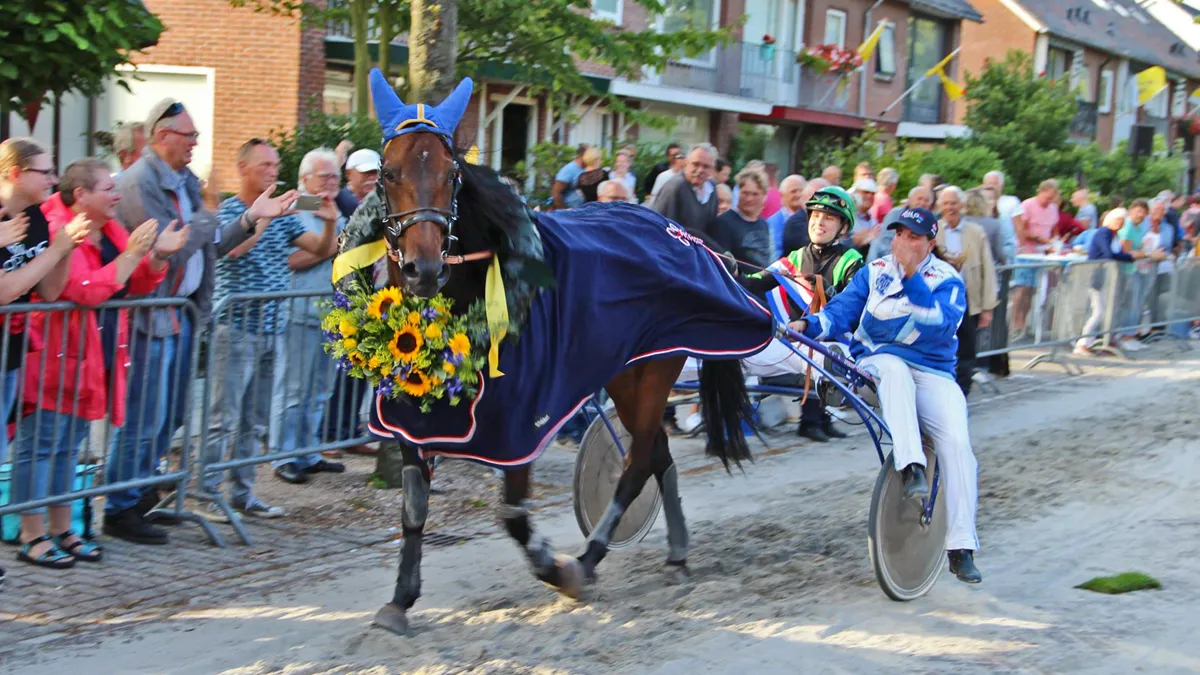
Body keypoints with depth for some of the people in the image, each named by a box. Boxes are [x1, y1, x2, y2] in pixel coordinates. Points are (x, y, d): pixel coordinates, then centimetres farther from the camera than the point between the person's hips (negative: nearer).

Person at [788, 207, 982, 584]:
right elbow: (841, 312, 3)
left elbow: (942, 325, -16)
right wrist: (809, 325, -17)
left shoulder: (947, 281, 3)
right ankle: (911, 466, -46)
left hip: (932, 375, 0)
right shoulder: (874, 272, 11)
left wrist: (912, 277, -24)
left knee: (957, 443, -22)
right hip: (877, 364, 0)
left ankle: (962, 548, -17)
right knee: (894, 368, -38)